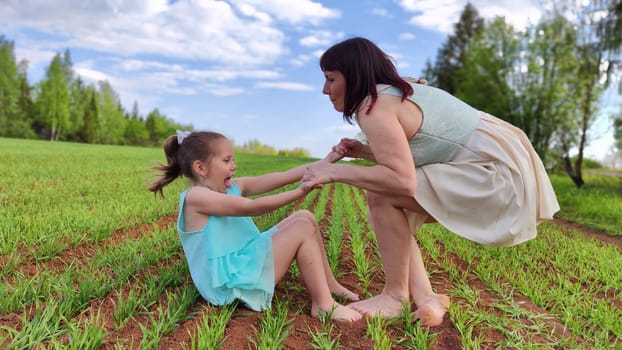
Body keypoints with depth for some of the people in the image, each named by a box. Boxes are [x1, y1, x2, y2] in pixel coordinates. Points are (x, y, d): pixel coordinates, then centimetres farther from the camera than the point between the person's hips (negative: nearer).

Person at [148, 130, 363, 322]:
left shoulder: (233, 186, 9)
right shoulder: (196, 197, -16)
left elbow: (280, 178, 0)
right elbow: (252, 208, -25)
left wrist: (323, 163, -7)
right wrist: (299, 192, -27)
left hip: (248, 265, 9)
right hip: (232, 283, -9)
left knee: (304, 217, 7)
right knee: (303, 229, -13)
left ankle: (329, 284, 16)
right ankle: (323, 305, -6)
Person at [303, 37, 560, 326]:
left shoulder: (373, 106, -17)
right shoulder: (397, 92, 13)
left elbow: (403, 179, -28)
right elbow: (404, 161, 15)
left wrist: (336, 172, -20)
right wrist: (363, 151, 5)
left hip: (497, 174, -10)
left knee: (381, 197, -16)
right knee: (392, 213, 10)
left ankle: (395, 296, -1)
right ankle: (424, 296, 6)